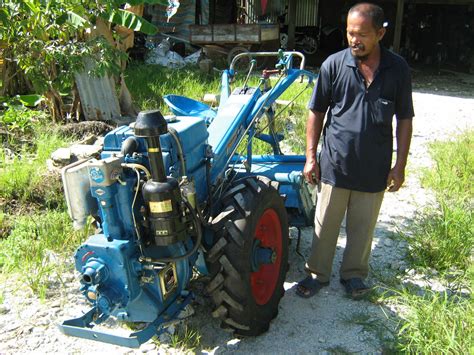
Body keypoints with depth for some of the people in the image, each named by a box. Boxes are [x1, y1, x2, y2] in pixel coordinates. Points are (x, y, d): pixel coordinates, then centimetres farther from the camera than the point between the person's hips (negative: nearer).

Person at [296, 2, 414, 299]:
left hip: (375, 169, 1)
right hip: (335, 165, -1)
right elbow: (317, 113, 0)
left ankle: (354, 274, 36)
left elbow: (404, 119, 3)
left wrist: (400, 165, 0)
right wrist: (311, 157, -3)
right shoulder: (334, 65, -6)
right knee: (325, 225, 12)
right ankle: (318, 273, 30)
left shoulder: (398, 69, -3)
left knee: (362, 228, 16)